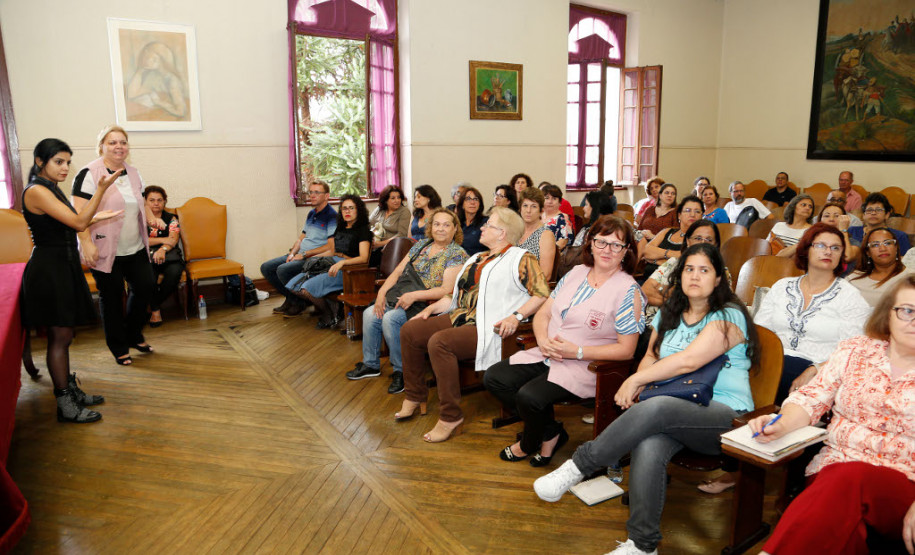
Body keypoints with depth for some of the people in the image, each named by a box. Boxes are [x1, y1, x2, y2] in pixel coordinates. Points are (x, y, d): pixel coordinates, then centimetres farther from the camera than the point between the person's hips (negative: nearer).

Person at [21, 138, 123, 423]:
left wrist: (96, 217, 15)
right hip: (49, 269, -10)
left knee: (63, 335, 16)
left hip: (63, 267, 10)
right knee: (60, 336, -3)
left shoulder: (51, 189, 14)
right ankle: (65, 405, 5)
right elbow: (77, 222, -23)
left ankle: (71, 390, 26)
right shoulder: (36, 191, -16)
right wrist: (102, 189, -25)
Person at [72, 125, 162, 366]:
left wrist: (152, 218, 4)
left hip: (135, 249, 6)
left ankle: (133, 334, 28)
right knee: (111, 297, 4)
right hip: (105, 251, -6)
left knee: (146, 287, 5)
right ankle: (119, 348, 19)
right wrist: (86, 243, -23)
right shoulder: (89, 174, -10)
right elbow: (79, 213, -15)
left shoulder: (133, 173, 11)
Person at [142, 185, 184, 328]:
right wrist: (162, 240, -11)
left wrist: (163, 249, -27)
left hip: (168, 255, 1)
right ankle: (155, 310, -18)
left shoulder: (171, 219, 12)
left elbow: (173, 240, -4)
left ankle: (154, 304, -10)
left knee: (175, 271, -34)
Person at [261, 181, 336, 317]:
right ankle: (289, 298, 11)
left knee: (283, 270, -29)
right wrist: (292, 253, 1)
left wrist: (304, 254, -16)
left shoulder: (331, 216, -12)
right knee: (266, 267, 1)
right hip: (301, 255, 9)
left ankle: (298, 303, -6)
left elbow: (331, 246, -20)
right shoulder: (311, 214, 16)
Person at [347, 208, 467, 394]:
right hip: (404, 298, 7)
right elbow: (398, 271, 12)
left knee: (391, 319, -27)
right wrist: (382, 292, -4)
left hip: (430, 305, -7)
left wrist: (414, 295, -24)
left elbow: (447, 290, -18)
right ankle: (370, 364, 10)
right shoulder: (421, 245, 13)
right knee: (370, 314, -8)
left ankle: (402, 371, -11)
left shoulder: (457, 254, -8)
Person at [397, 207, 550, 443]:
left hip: (488, 329, -9)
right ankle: (415, 397, 8)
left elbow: (543, 294, -13)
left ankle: (451, 417, -22)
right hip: (460, 318, 9)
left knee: (439, 342, -32)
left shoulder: (520, 259, -1)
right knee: (409, 330, -3)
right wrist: (431, 308, 14)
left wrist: (516, 316, -24)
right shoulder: (476, 259, 25)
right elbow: (456, 294, 27)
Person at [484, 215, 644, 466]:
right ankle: (551, 433, 7)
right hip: (549, 354, 7)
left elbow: (626, 350, -13)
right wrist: (543, 340, -11)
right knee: (494, 378, -6)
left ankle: (529, 445, 9)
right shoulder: (576, 272, 9)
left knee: (529, 396, -28)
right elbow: (543, 313, 11)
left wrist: (576, 351, -20)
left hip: (586, 367, -7)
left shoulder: (628, 291, -10)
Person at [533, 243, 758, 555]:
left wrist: (635, 380, -11)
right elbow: (651, 356, 22)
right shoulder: (669, 314, 18)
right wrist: (639, 383, -2)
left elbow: (689, 361, -17)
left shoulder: (728, 317, -5)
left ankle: (578, 466, -24)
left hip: (724, 415, -5)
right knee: (648, 446, -32)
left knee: (655, 407, -37)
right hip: (677, 410, 5)